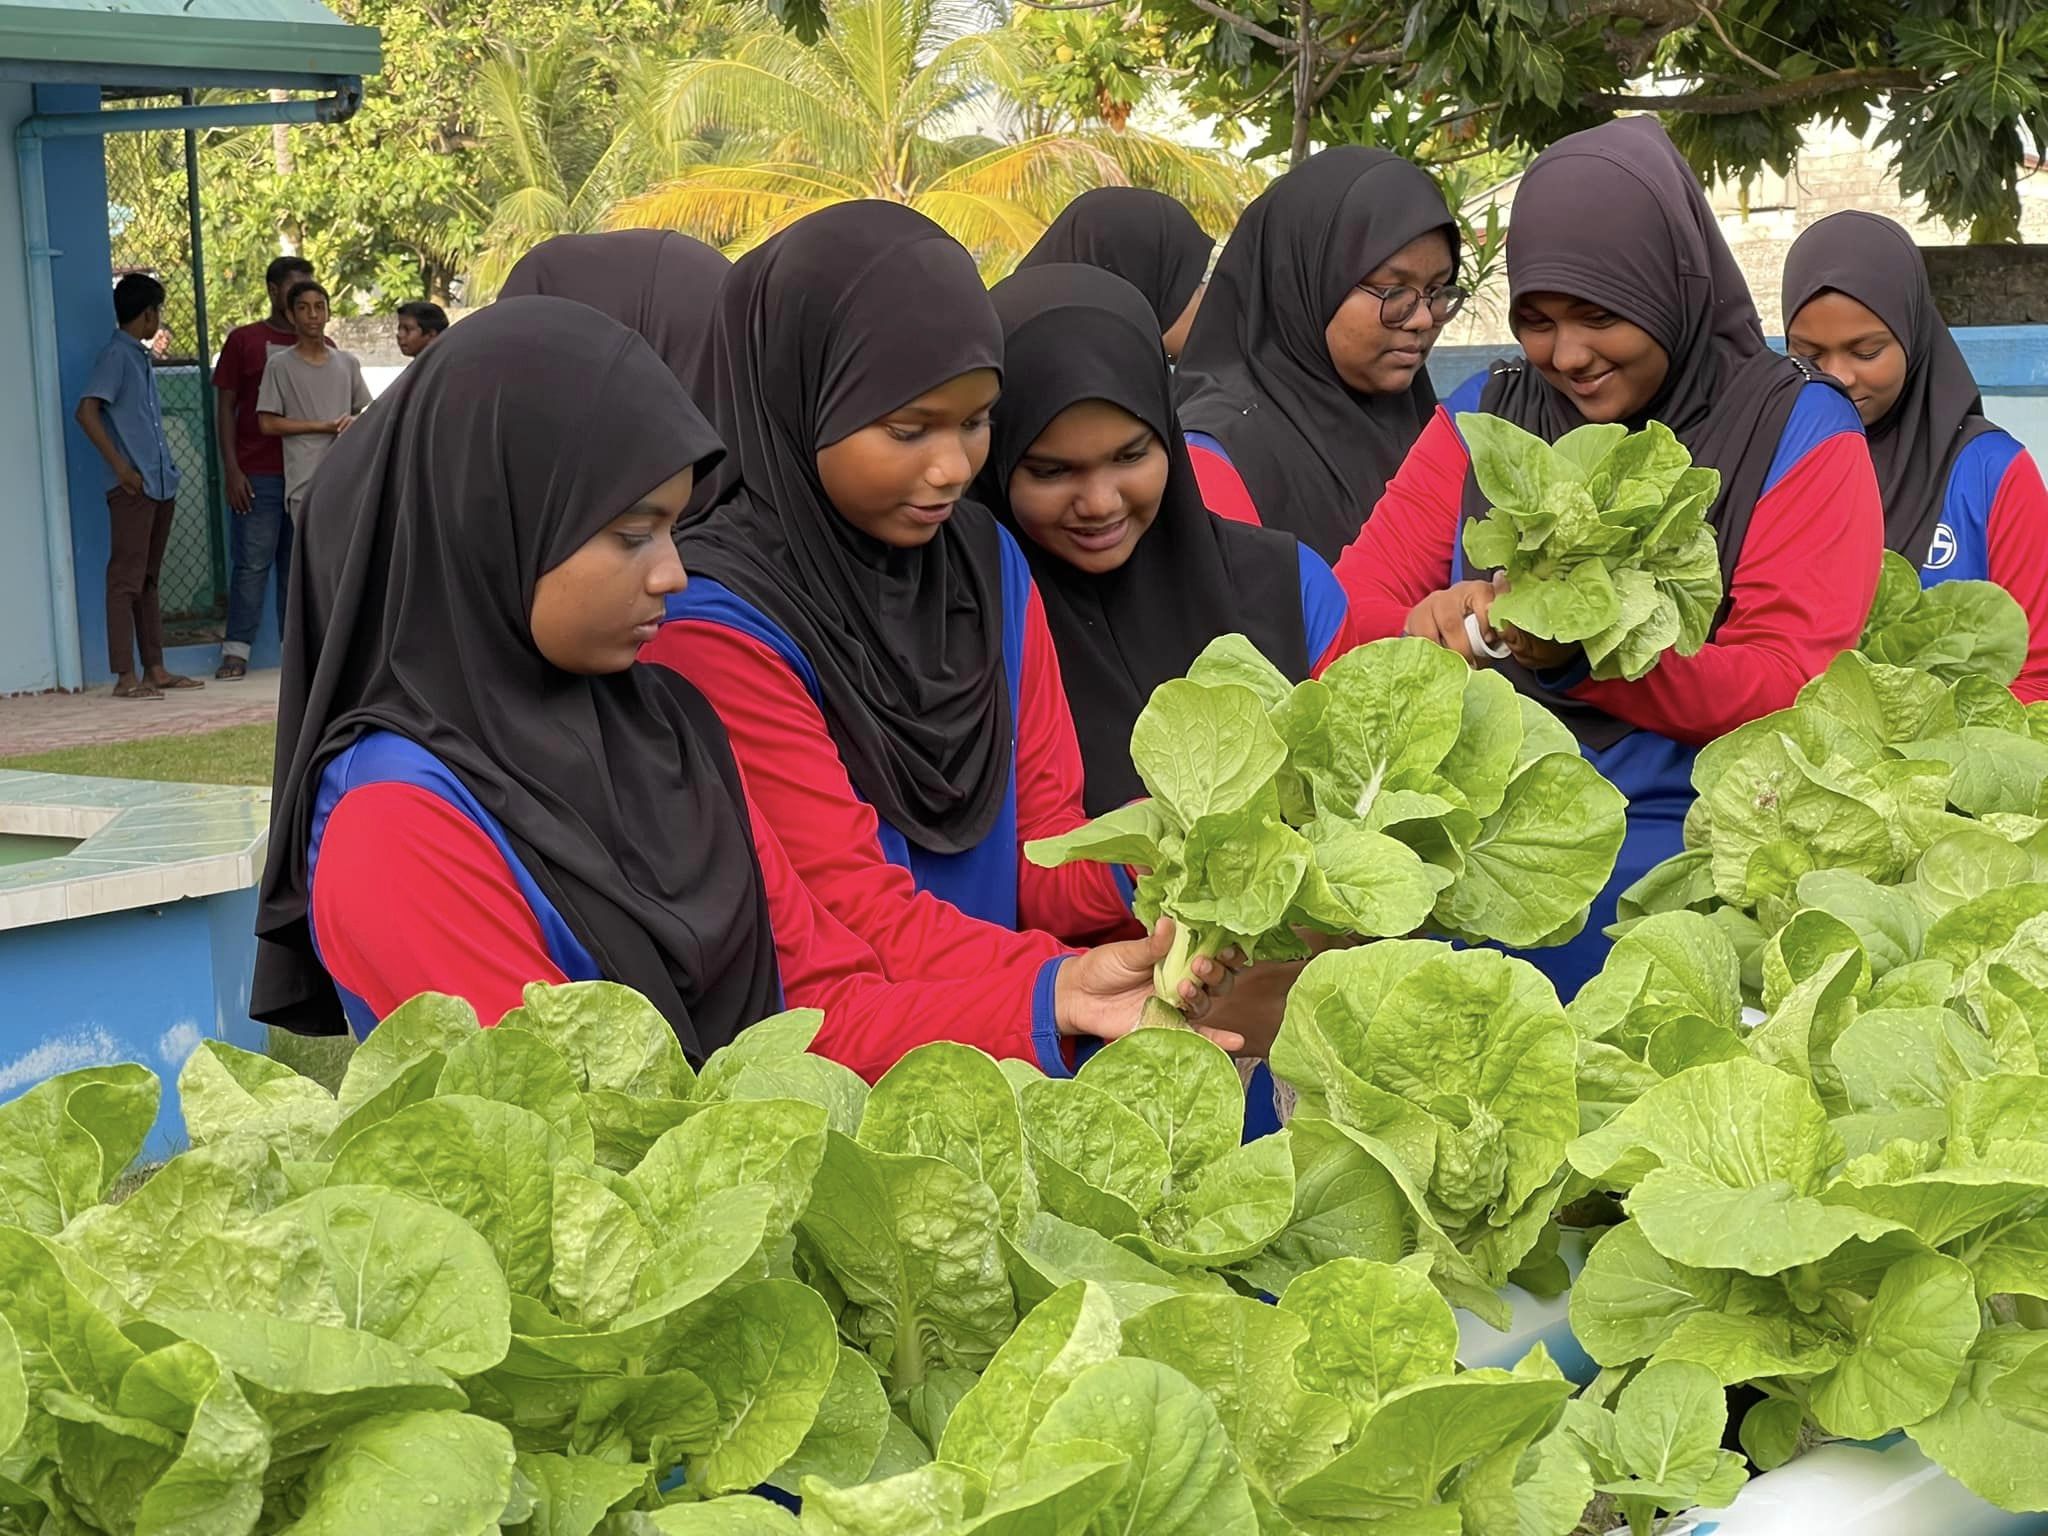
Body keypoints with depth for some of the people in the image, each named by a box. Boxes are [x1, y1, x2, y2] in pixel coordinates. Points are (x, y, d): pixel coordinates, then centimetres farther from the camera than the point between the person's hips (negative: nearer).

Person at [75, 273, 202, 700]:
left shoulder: (141, 357, 18)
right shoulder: (116, 355, -9)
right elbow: (86, 412, -18)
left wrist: (166, 471, 15)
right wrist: (121, 467, -17)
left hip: (160, 484, 9)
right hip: (133, 486, -9)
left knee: (149, 579, 12)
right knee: (126, 579, -7)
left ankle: (155, 669, 17)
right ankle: (125, 676, -8)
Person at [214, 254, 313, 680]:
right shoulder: (244, 340, 5)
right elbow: (225, 407, 3)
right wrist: (231, 470, -6)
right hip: (258, 475, -3)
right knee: (253, 562, -5)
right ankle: (236, 651, -2)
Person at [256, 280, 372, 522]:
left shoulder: (348, 363, 11)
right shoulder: (280, 365, 0)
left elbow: (367, 411, 17)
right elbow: (268, 423, -4)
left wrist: (354, 421, -8)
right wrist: (323, 426, -8)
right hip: (305, 482, -4)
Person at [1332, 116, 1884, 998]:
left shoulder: (1799, 434, 4)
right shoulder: (1484, 416, 13)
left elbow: (1786, 693, -5)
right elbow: (1351, 610, 8)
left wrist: (1584, 653, -21)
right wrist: (1430, 626, -16)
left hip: (1681, 846, -3)